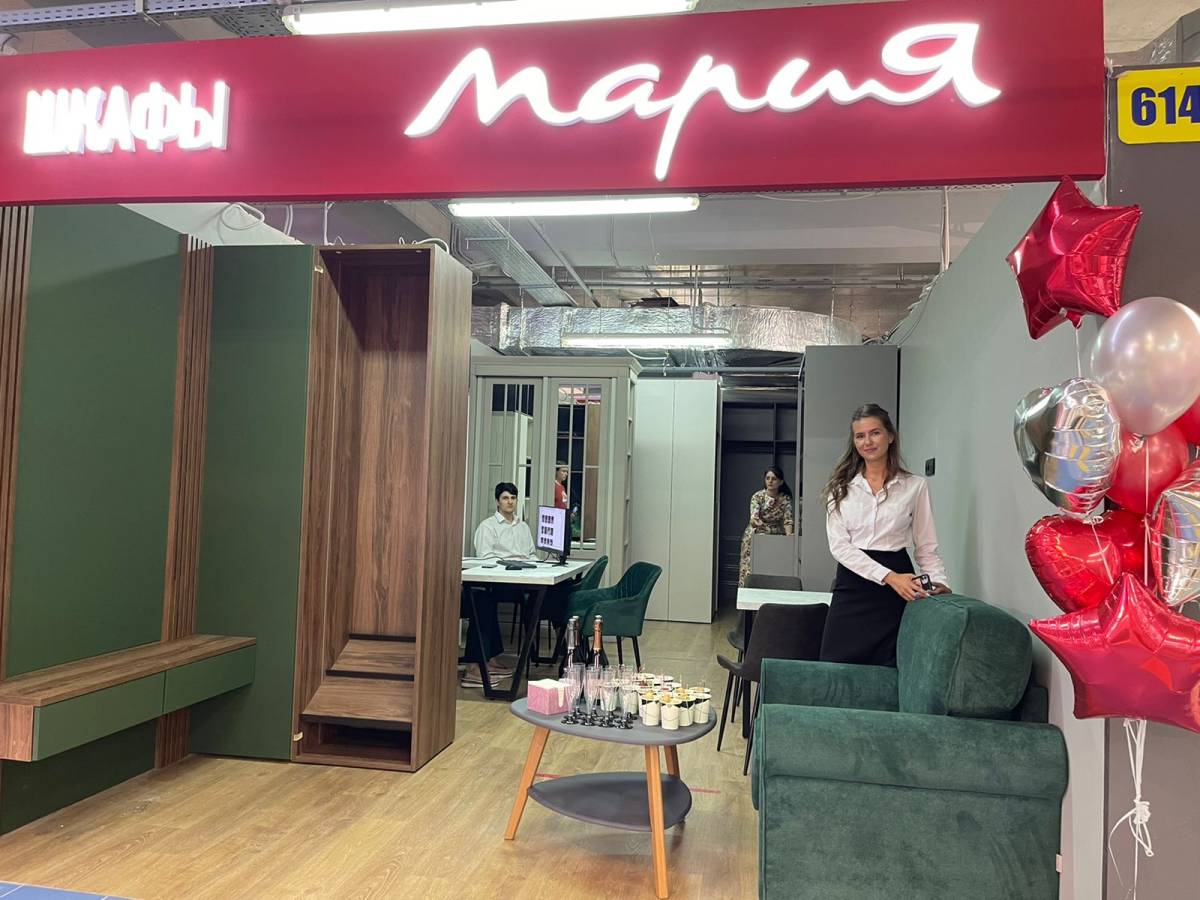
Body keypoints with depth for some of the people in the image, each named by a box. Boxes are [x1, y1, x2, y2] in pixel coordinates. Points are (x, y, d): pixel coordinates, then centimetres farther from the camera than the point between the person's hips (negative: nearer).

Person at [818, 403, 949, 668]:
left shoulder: (915, 487, 4)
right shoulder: (841, 488, 5)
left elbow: (927, 547, 7)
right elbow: (839, 545, -4)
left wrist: (939, 581, -12)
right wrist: (889, 576, -15)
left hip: (896, 590, -1)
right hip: (852, 584, 1)